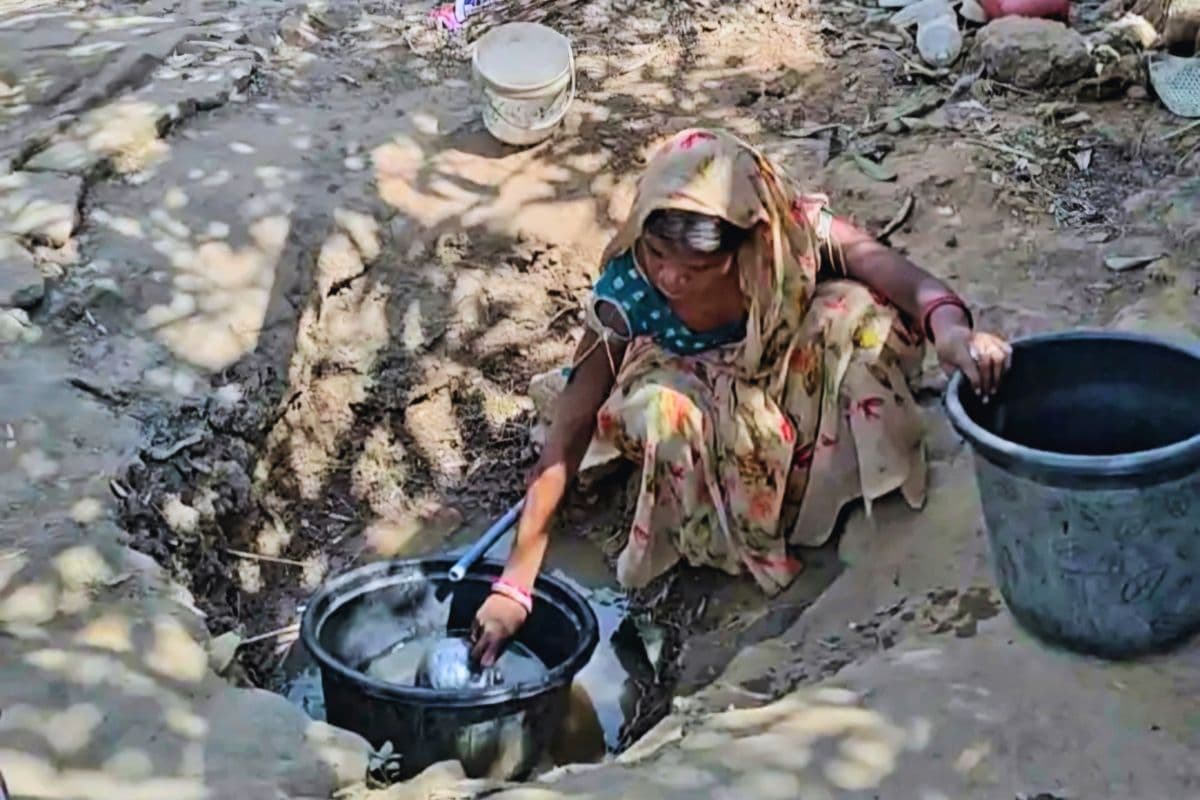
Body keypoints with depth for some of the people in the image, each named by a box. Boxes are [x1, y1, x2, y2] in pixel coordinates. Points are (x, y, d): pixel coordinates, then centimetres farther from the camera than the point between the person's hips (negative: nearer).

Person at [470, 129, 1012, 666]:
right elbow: (568, 437, -31)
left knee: (858, 313, -29)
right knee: (663, 414, -37)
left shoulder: (791, 232, -32)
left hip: (792, 371, 1)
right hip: (691, 383, -1)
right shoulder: (626, 290, -33)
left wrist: (950, 327, -60)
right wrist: (515, 582, -34)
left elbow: (906, 282, -35)